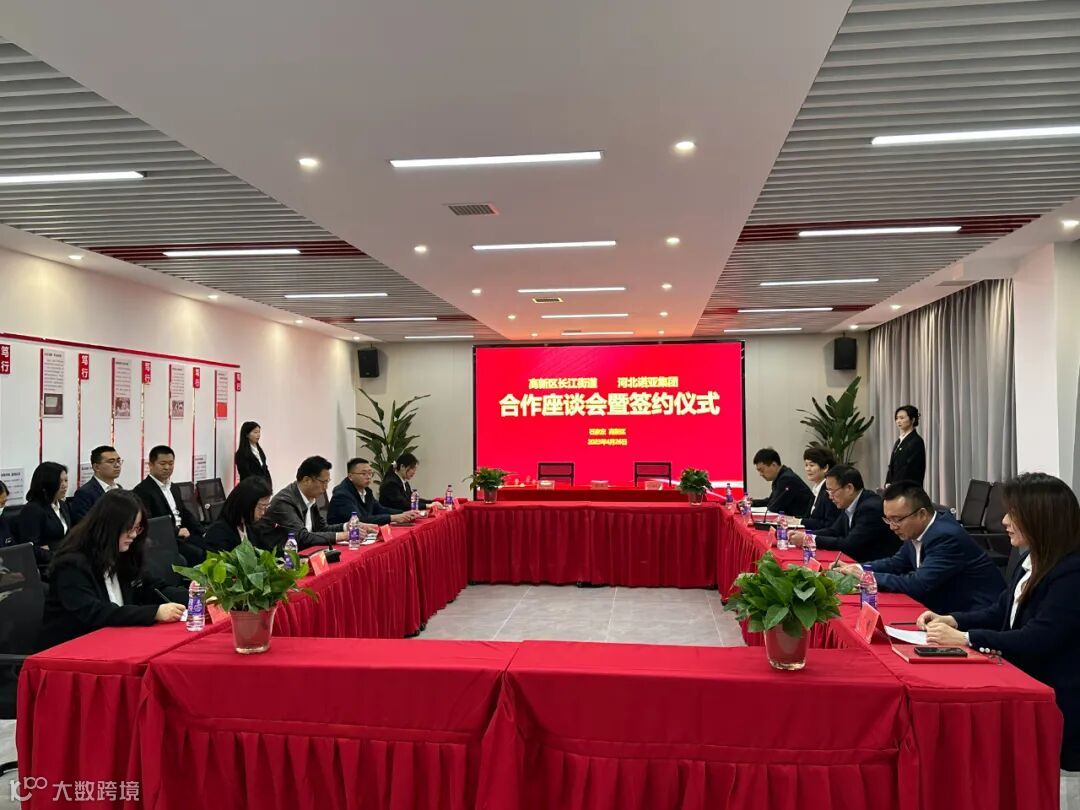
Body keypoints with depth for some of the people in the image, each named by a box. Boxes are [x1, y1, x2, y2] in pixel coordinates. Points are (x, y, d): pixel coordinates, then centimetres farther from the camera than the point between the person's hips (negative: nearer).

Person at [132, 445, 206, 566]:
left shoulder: (174, 488, 20)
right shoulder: (142, 490, -7)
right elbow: (147, 522, -17)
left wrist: (204, 532, 6)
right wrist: (176, 531, -22)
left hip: (183, 534, 8)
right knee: (199, 555, -28)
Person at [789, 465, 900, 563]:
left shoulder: (871, 508, -21)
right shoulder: (849, 504, 3)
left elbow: (849, 544, -23)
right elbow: (833, 531, 11)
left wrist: (811, 539, -18)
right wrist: (804, 535, -5)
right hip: (860, 562, 7)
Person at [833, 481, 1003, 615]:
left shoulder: (946, 536, -25)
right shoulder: (916, 530, 0)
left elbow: (918, 584, -29)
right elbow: (897, 563, 14)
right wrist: (858, 568, -3)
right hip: (948, 608, 8)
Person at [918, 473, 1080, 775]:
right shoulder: (1033, 560, 9)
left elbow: (1036, 641, -26)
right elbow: (1001, 613, 15)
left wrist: (964, 638, -24)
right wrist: (951, 620, -1)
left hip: (1054, 703, -8)